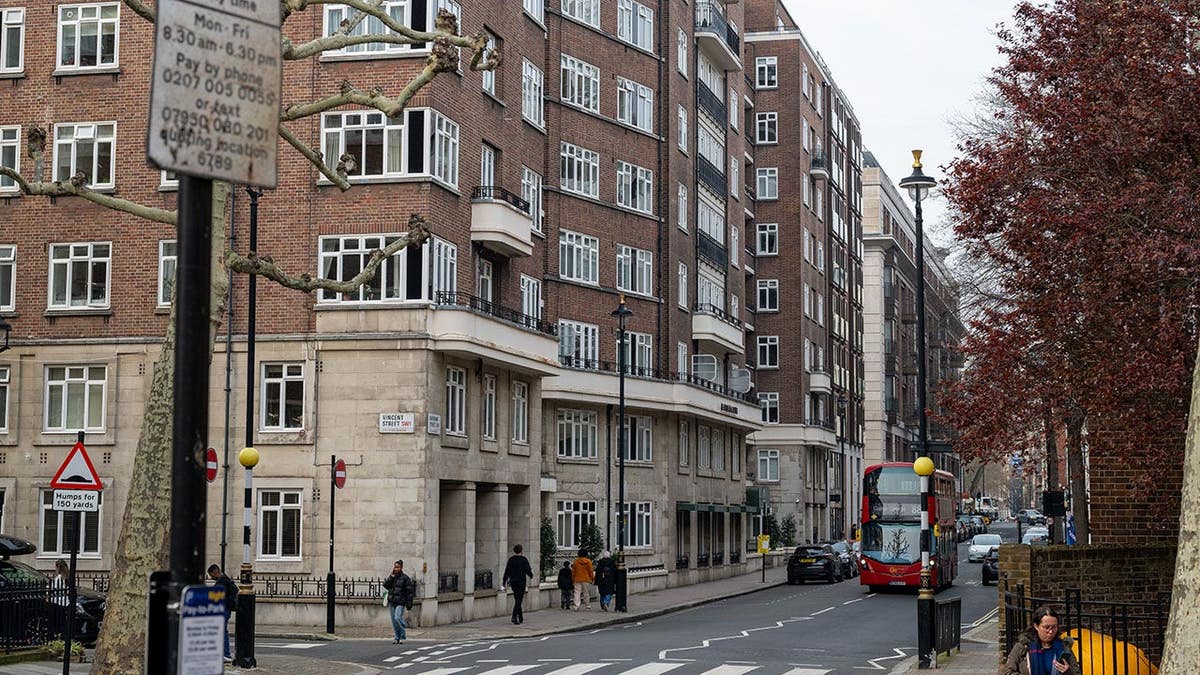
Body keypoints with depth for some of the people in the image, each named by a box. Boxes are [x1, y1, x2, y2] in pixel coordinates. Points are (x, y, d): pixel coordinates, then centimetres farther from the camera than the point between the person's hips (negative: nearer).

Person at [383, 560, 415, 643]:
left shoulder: (405, 578, -4)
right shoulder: (391, 577, 12)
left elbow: (409, 591, -5)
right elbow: (385, 585, -3)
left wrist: (409, 604, -10)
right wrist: (392, 576, -10)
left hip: (400, 602, -6)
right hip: (391, 602, 6)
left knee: (398, 618, -21)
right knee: (394, 621, 5)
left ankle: (403, 636, -5)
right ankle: (397, 638, 13)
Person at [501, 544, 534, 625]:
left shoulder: (511, 560, 1)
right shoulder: (524, 560, -9)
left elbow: (507, 571, 0)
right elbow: (528, 570, -8)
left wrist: (504, 581, 3)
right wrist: (531, 575, 14)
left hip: (513, 582, 4)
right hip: (521, 582, -4)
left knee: (517, 600, 15)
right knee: (519, 600, -4)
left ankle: (521, 618, 23)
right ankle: (514, 617, -19)